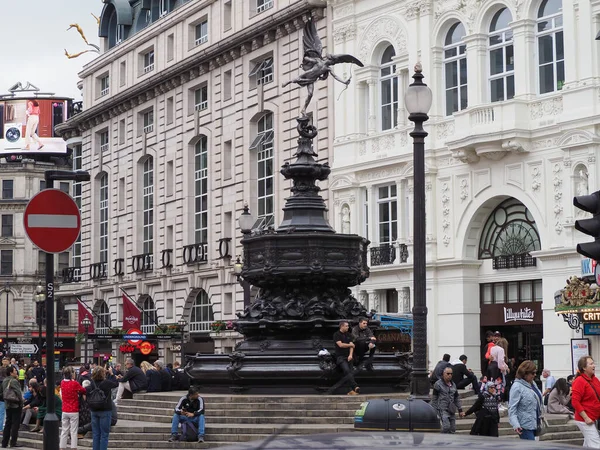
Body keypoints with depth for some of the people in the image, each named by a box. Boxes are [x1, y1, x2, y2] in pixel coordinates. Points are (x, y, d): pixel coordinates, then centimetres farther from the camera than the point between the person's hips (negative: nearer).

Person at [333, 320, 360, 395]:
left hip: (348, 356, 5)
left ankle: (353, 390, -22)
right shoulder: (336, 334, 3)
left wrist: (350, 355, -9)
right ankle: (355, 387, -42)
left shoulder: (349, 335, 20)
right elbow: (340, 345, -9)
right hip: (340, 356, -5)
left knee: (351, 372, -13)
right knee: (347, 370, -28)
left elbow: (351, 346, 9)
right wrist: (351, 345, 5)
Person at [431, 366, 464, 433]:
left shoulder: (453, 385, 16)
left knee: (453, 429, 2)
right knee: (446, 426, -21)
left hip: (451, 410, 6)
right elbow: (434, 398, -1)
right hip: (443, 409, -6)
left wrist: (460, 410, 15)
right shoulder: (438, 384, -1)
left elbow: (457, 398, 21)